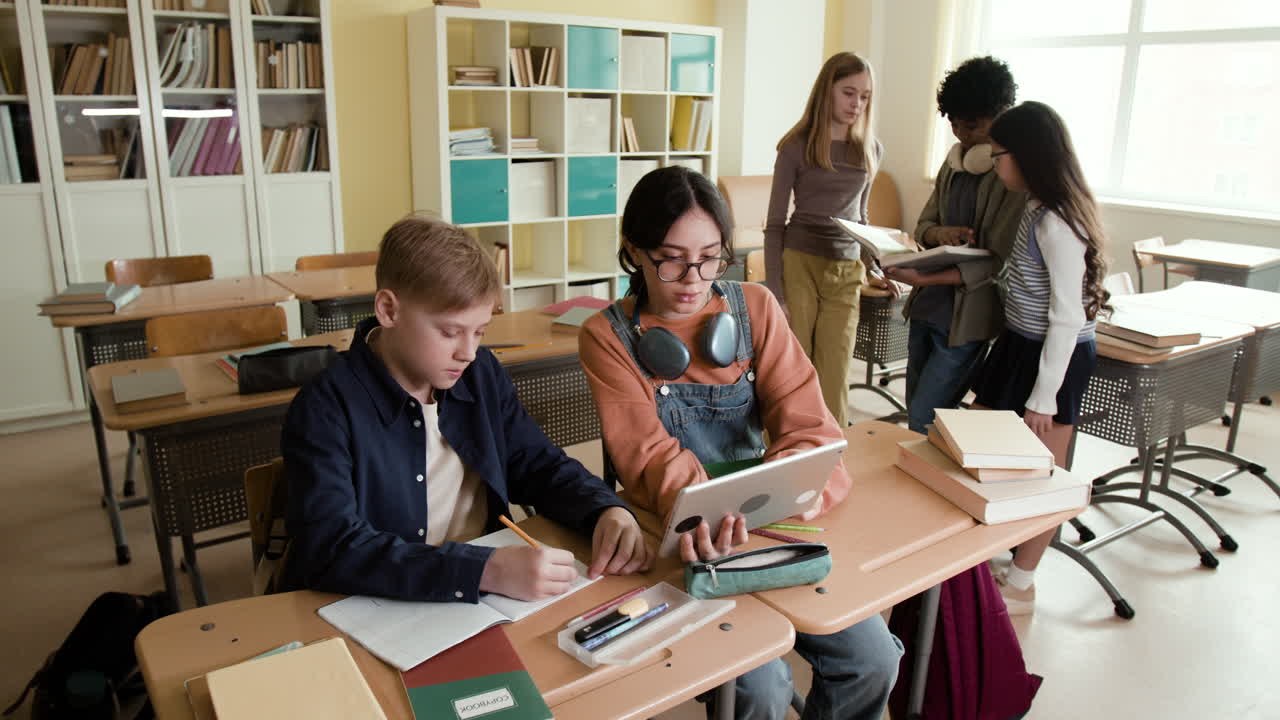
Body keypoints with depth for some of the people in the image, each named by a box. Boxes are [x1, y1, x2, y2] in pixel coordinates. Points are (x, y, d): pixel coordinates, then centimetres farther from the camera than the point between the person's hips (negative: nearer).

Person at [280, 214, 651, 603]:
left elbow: (539, 465, 12)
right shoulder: (325, 409, -13)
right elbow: (332, 548, -23)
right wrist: (486, 570, -32)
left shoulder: (482, 374, 3)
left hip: (484, 602, 3)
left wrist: (608, 509, -7)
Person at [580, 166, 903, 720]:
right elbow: (651, 454, -13)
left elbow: (805, 422, -4)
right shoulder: (607, 336, -6)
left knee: (873, 659, -8)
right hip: (676, 535, -3)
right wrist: (699, 513, -34)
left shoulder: (755, 308, 2)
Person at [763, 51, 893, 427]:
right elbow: (775, 223, -4)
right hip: (798, 265, -3)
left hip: (846, 273, 3)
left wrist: (869, 268, 15)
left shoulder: (871, 149, 10)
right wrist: (774, 292, -10)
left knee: (834, 379, 2)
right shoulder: (797, 146, -3)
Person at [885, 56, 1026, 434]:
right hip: (926, 306, 7)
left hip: (965, 318, -7)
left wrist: (926, 278, -28)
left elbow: (998, 262, -18)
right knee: (916, 413, 16)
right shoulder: (956, 159, 9)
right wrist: (938, 233, -10)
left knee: (923, 423, -5)